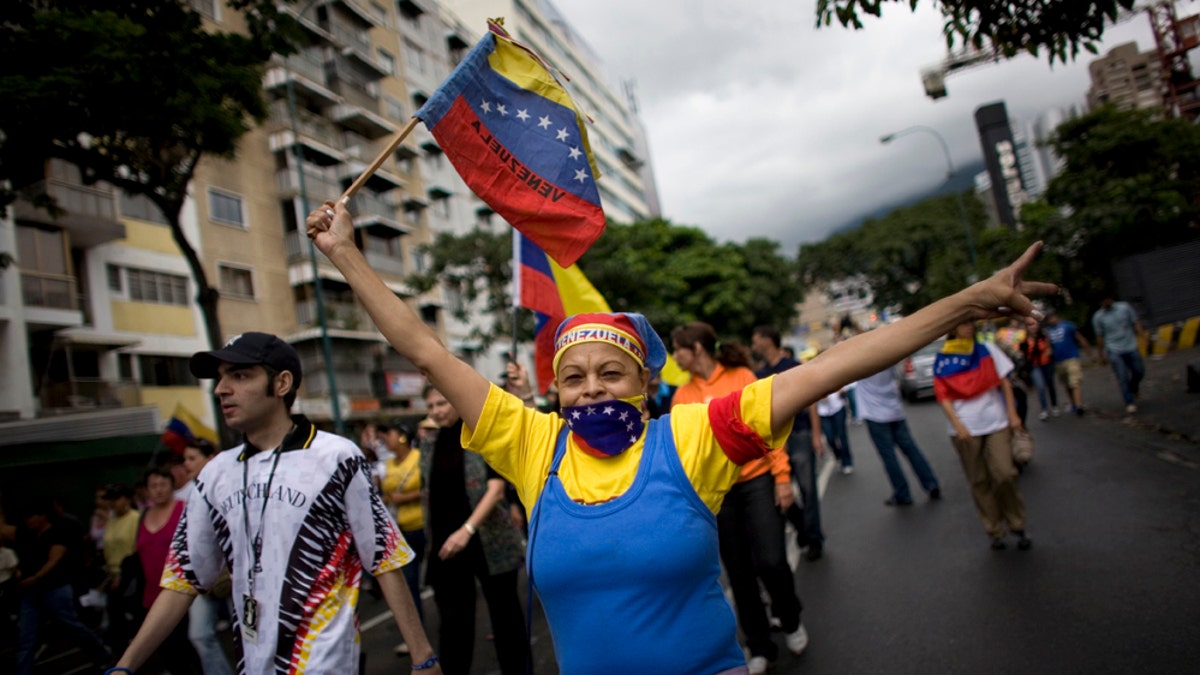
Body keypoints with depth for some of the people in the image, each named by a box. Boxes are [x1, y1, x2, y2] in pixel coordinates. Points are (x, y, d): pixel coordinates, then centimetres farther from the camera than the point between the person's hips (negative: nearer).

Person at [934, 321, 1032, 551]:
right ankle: (995, 532, 19)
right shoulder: (943, 360, 0)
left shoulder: (987, 349, 6)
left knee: (1004, 474, -8)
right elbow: (943, 396, -3)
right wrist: (958, 425, -13)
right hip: (965, 428, -1)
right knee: (979, 482, 5)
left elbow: (1004, 382, 7)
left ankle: (1017, 526, 12)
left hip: (996, 422, 1)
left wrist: (1012, 413, -1)